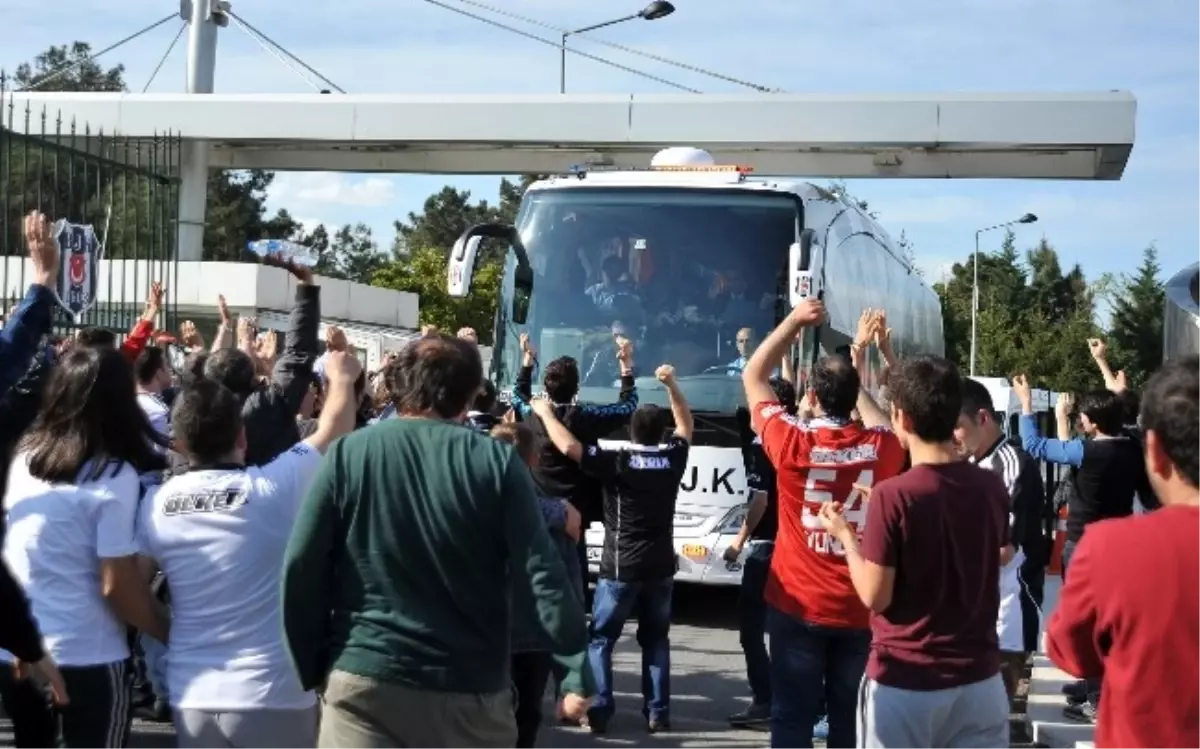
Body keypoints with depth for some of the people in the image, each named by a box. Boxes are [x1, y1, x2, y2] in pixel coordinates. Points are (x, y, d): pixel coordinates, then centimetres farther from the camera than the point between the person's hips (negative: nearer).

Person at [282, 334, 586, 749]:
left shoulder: (346, 454, -1)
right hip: (469, 690, 1)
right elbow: (540, 571, -7)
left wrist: (309, 671, 6)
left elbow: (300, 569, -3)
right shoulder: (497, 461, -3)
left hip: (364, 683, 0)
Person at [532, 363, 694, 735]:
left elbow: (569, 447, -19)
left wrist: (545, 413, -5)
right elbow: (685, 425, 18)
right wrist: (671, 385, 17)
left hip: (620, 567, -4)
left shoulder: (617, 463, -14)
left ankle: (599, 711, -1)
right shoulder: (673, 459, -1)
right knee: (656, 639, 16)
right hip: (661, 567, 4)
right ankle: (657, 712, 12)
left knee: (600, 638, 7)